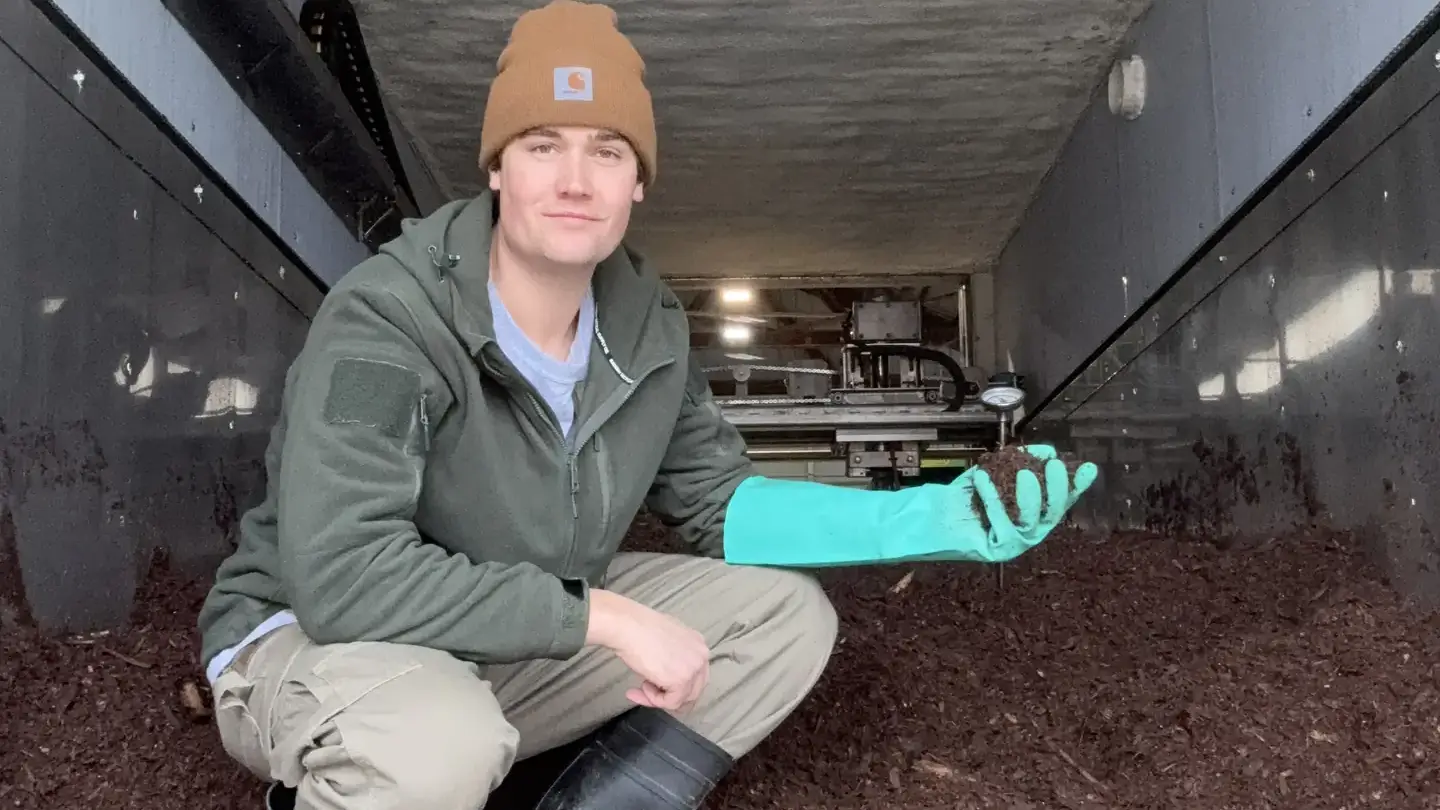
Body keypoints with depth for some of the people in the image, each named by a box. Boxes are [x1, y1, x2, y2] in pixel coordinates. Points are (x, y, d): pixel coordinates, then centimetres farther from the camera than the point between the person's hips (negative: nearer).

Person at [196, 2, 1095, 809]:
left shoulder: (648, 326, -6)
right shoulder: (387, 321, -27)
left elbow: (722, 503, 3)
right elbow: (341, 575, -35)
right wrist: (603, 616, -33)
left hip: (526, 649, 6)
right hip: (316, 639, -5)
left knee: (790, 612, -2)